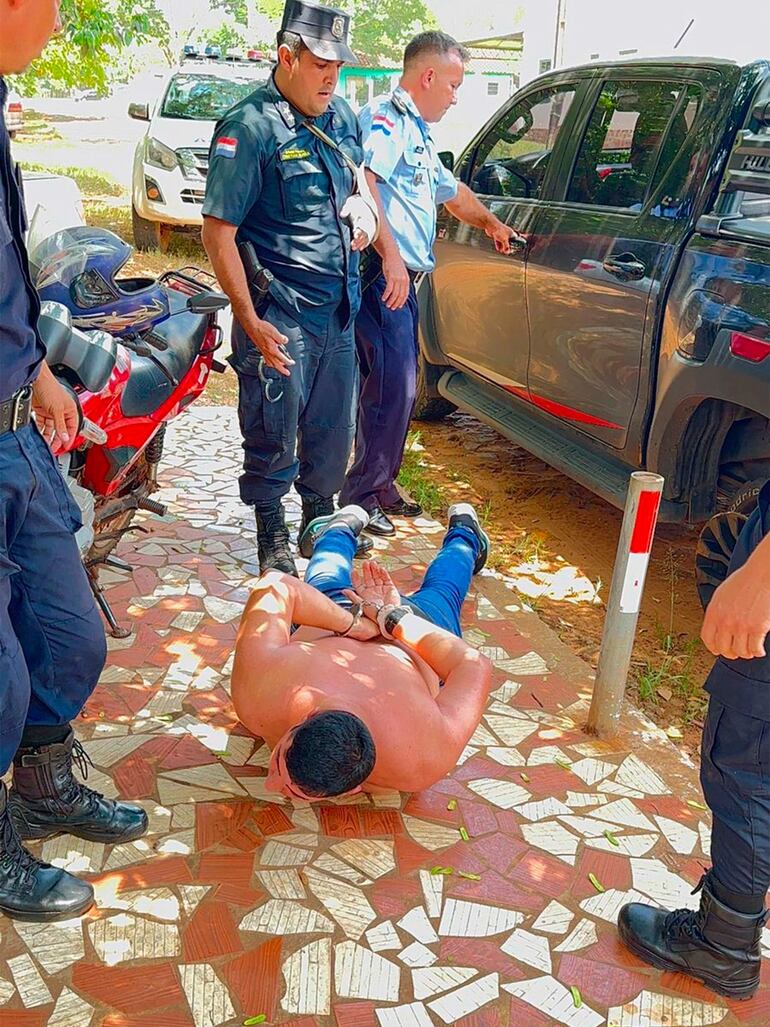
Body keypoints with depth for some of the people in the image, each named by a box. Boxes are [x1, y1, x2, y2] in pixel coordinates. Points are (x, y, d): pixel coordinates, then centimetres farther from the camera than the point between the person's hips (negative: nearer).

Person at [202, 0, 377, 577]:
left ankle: (320, 518, 37)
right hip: (280, 316, -6)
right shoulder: (250, 128, -13)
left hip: (338, 310, 7)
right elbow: (219, 234, -16)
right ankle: (272, 537, 23)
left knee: (334, 430, 16)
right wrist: (251, 323, -20)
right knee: (274, 436, 3)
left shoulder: (342, 116, 8)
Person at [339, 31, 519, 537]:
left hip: (403, 277, 11)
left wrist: (491, 223, 50)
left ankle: (382, 483, 24)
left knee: (400, 386, 13)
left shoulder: (419, 134, 26)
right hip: (383, 274, -10)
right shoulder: (386, 118, -7)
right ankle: (361, 494, -2)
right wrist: (390, 256, -30)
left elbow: (451, 190, 41)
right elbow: (362, 183, -25)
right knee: (393, 385, -12)